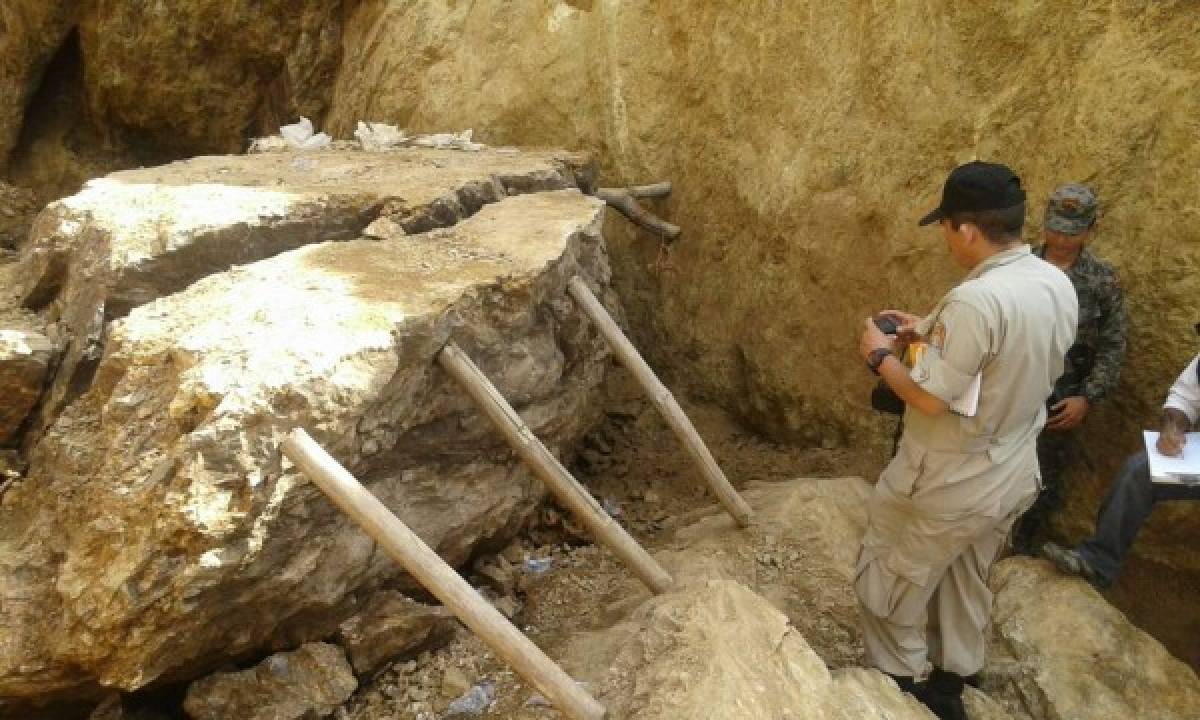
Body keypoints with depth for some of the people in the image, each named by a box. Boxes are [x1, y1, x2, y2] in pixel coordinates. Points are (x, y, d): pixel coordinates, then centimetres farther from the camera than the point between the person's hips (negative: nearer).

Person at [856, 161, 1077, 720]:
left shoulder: (976, 299, -31)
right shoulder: (1058, 285, -3)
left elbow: (931, 399, -26)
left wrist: (880, 355, -10)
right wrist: (932, 333, 10)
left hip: (947, 487, -8)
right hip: (1012, 478, 8)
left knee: (888, 584, 15)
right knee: (967, 583, 26)